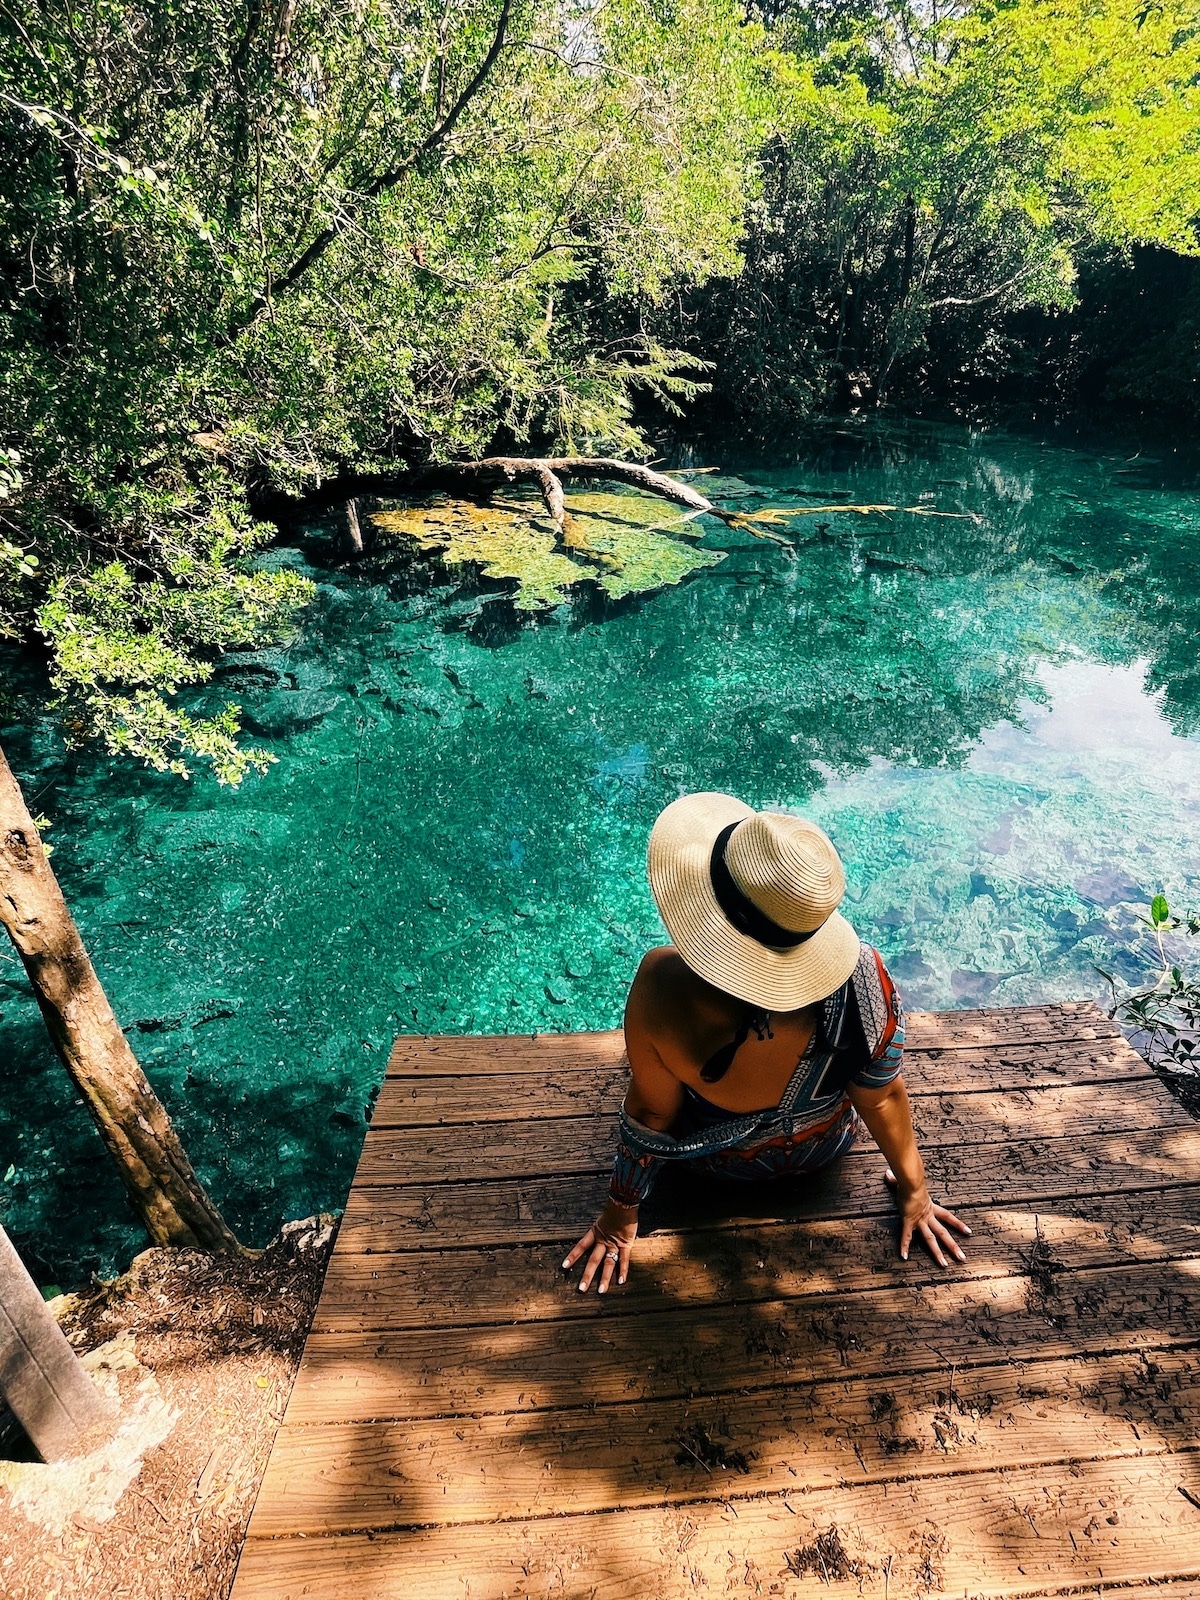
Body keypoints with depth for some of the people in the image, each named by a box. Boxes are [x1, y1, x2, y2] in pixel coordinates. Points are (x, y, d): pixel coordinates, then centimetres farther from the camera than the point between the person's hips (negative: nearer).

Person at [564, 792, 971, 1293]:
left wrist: (620, 1215, -4)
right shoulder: (862, 976, -36)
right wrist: (914, 1191, 3)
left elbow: (650, 1112, -24)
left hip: (716, 1160, -1)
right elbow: (882, 1099, -18)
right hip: (824, 1148, 2)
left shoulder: (663, 984, -41)